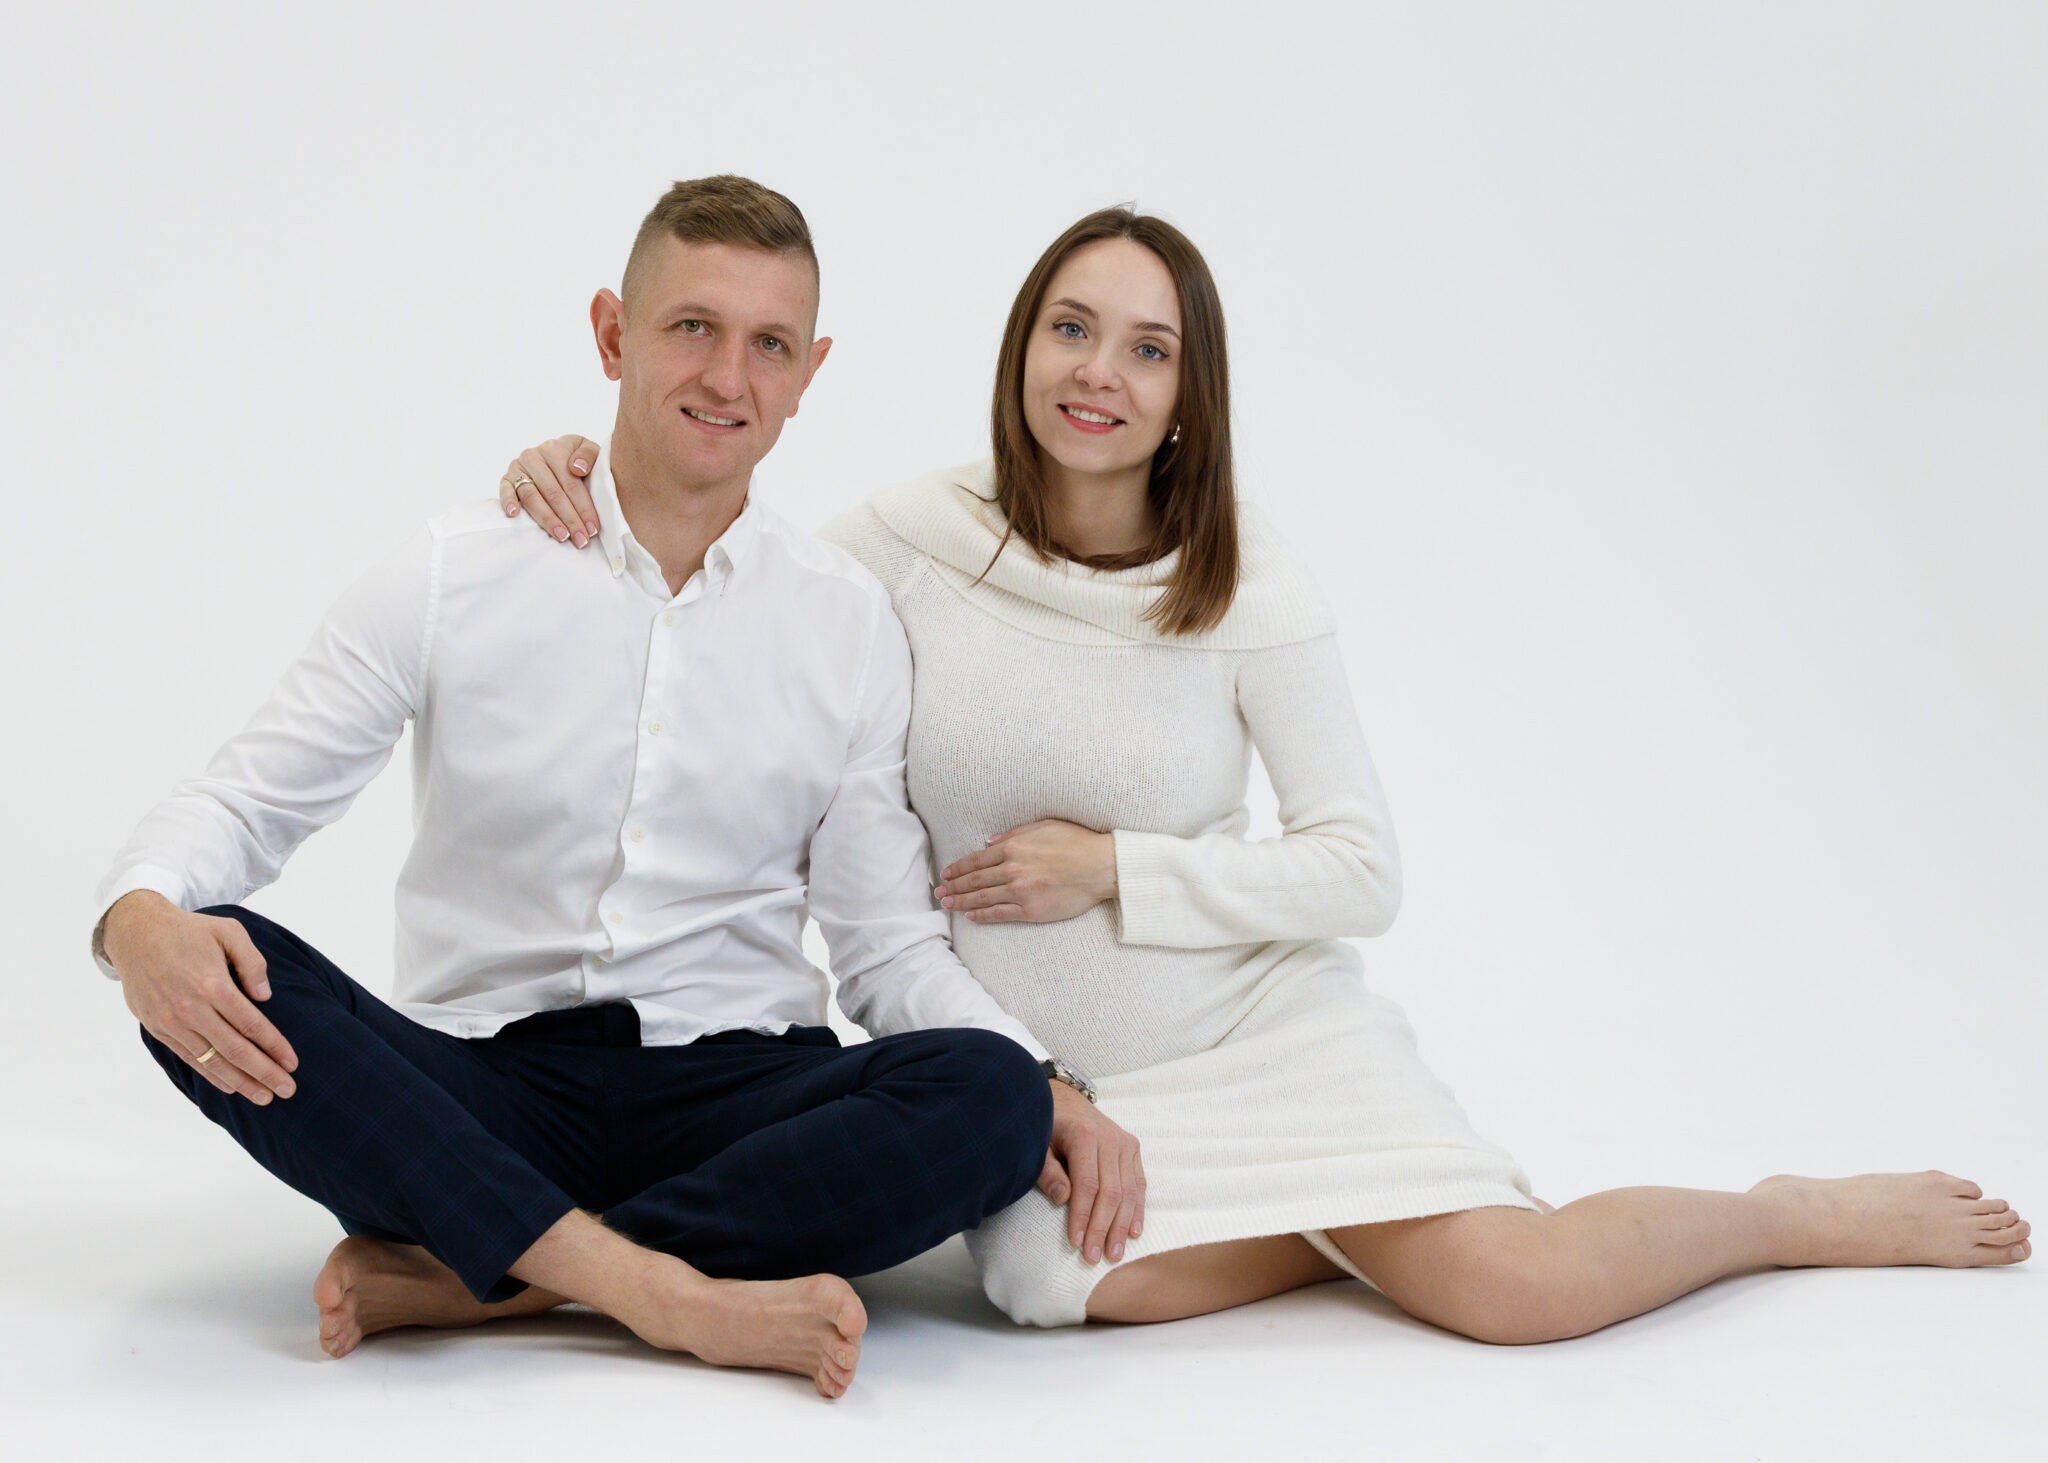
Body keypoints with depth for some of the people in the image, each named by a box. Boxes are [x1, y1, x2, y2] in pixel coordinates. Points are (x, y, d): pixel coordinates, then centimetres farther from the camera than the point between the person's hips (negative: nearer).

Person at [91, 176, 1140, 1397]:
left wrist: (1042, 1085, -12)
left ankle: (459, 1277, -25)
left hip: (731, 1091, 1)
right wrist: (142, 913, -21)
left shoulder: (852, 626, 6)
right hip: (476, 1091, -1)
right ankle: (671, 1295, -34)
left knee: (989, 1097, -28)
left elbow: (890, 943, 7)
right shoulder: (454, 576, 3)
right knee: (215, 980, -27)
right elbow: (244, 801, 3)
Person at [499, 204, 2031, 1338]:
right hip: (1038, 1068, 2)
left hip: (1262, 1030, -1)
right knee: (1107, 1278, -32)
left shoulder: (1245, 585, -10)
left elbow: (1364, 872, -8)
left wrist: (1113, 868, -15)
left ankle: (1808, 1212, 14)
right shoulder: (916, 539, -7)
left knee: (1520, 1291, -18)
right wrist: (574, 479, -14)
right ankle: (1375, 1215, 0)